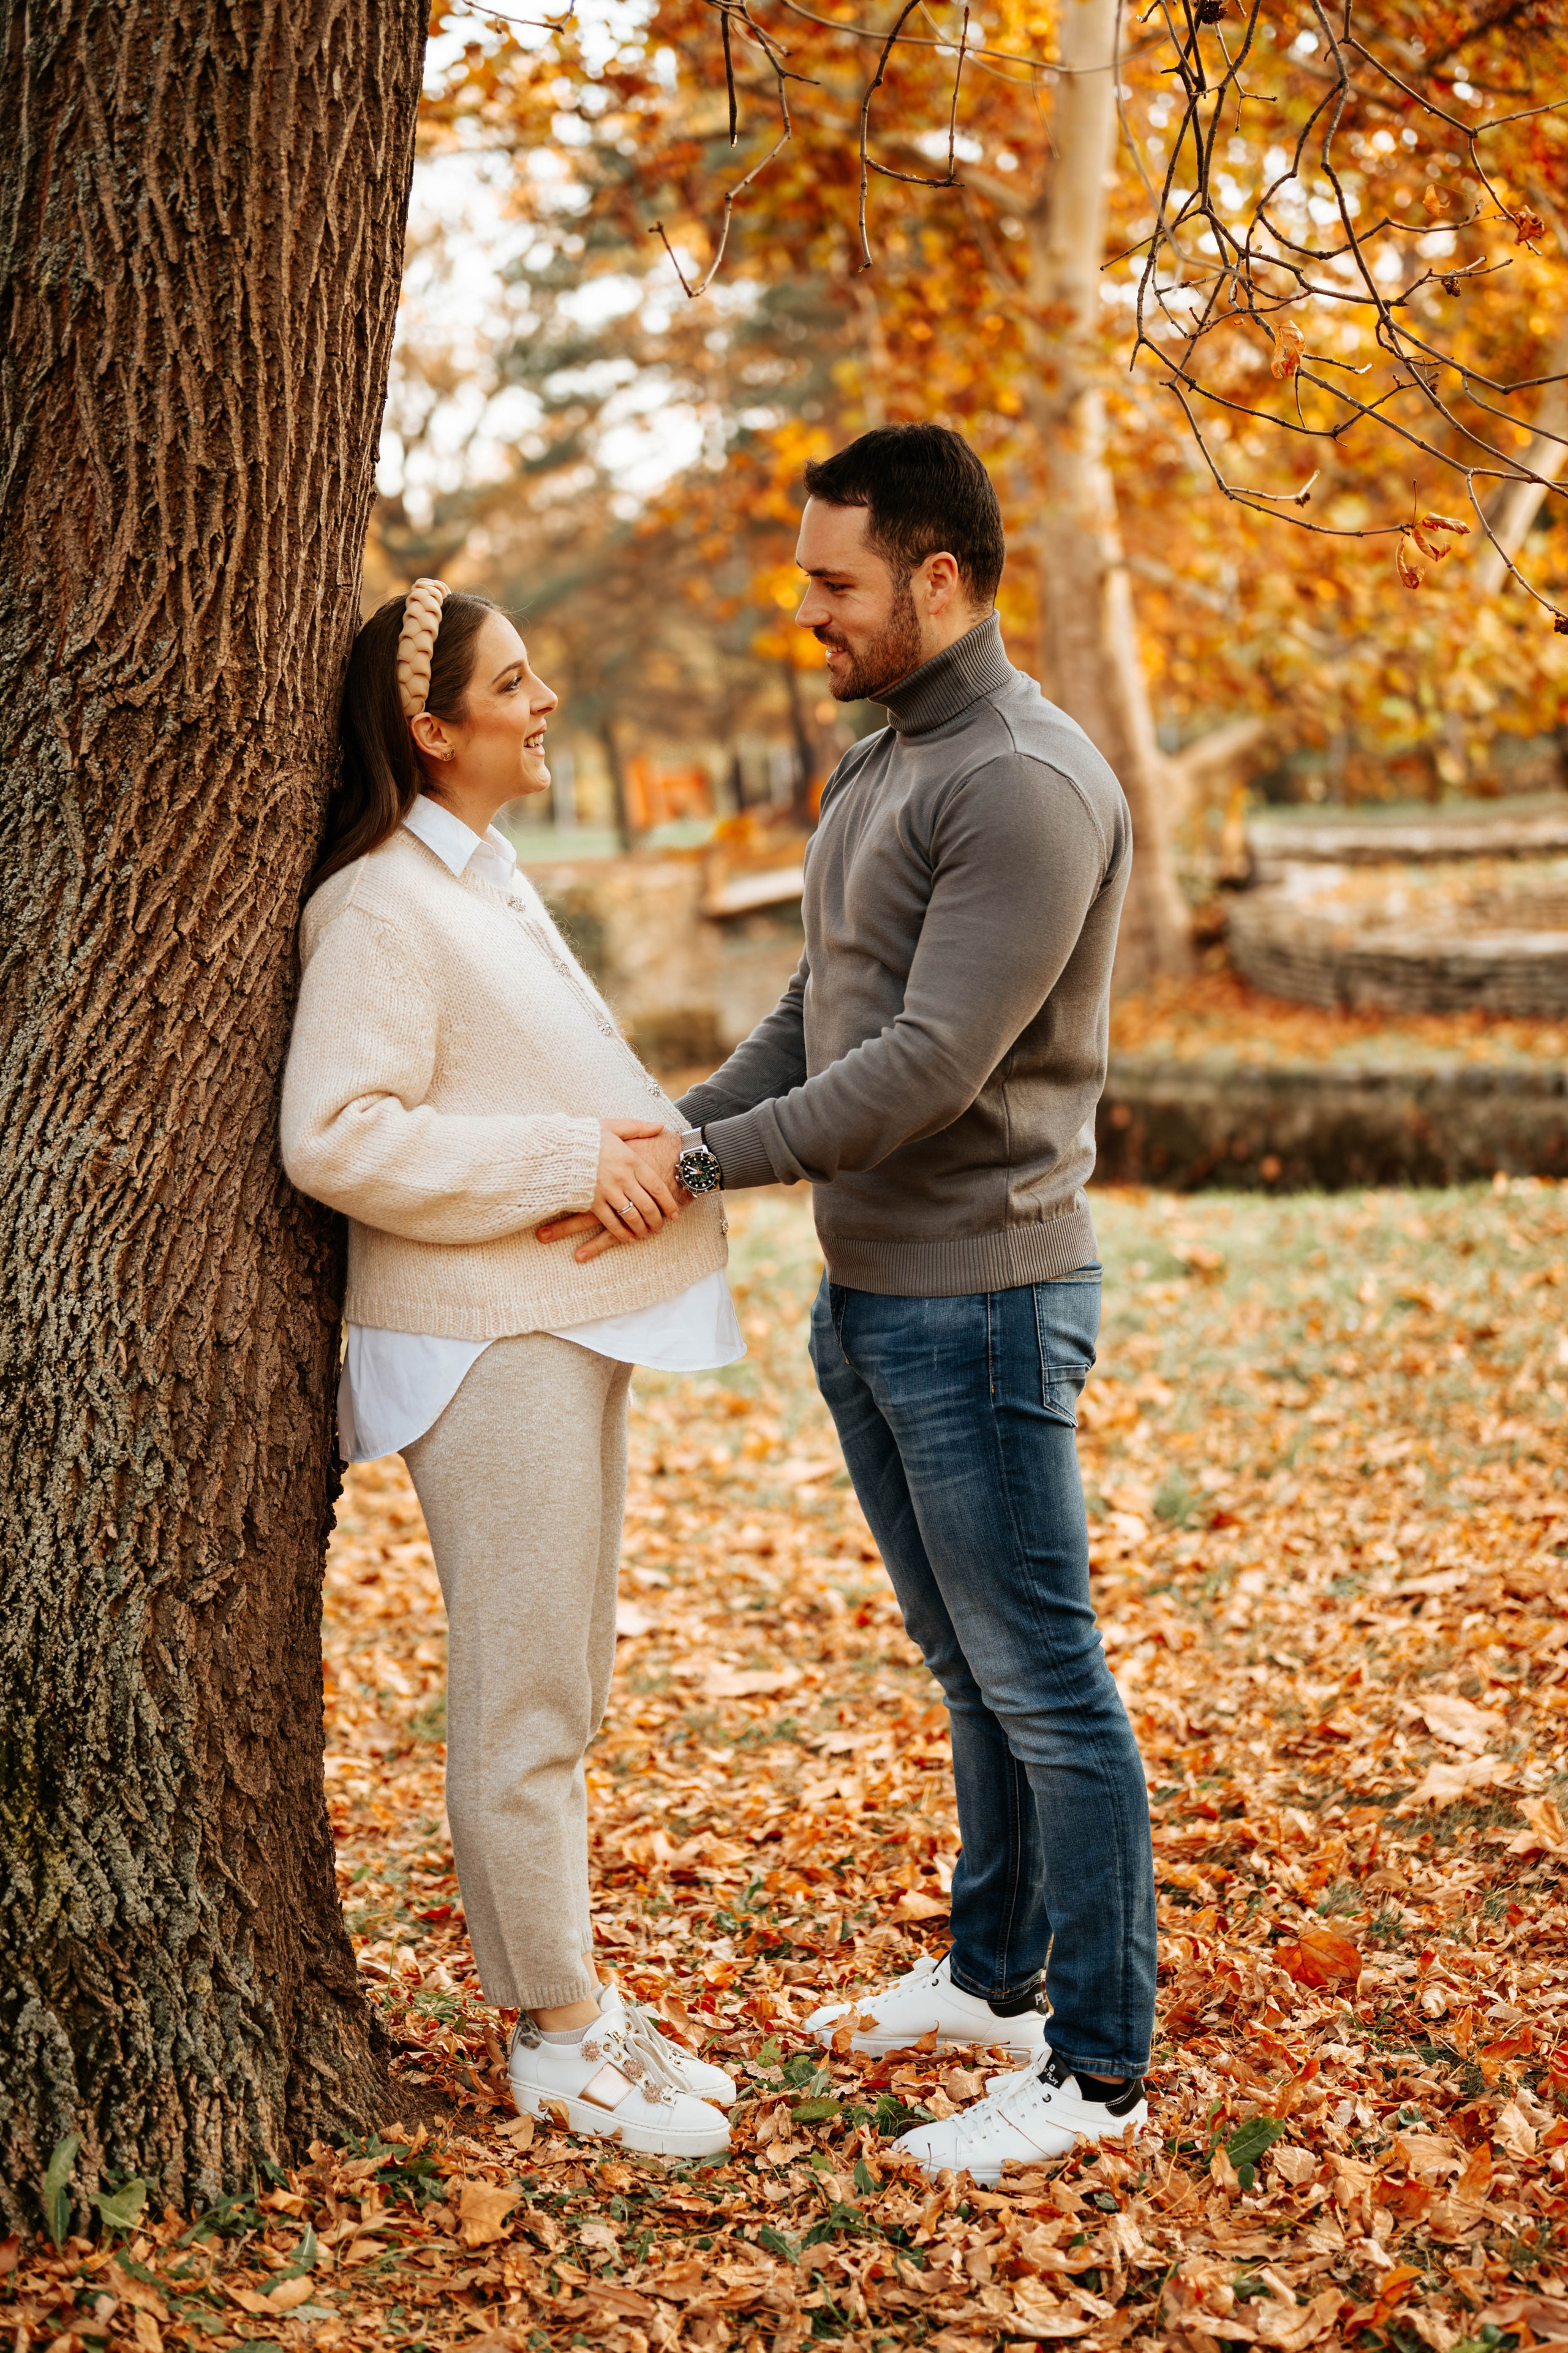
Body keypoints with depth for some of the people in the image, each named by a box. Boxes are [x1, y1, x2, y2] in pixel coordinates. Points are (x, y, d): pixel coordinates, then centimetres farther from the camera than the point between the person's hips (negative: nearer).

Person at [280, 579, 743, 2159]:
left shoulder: (486, 878, 15)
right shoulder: (381, 905, -15)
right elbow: (335, 1137, -23)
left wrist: (642, 1141, 9)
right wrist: (570, 1162, -20)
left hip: (569, 1322, 10)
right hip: (484, 1338, -10)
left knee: (556, 1689, 16)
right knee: (523, 1702, -1)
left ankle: (558, 1996, 28)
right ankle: (559, 2034, 11)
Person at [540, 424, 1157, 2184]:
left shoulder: (1027, 786, -18)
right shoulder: (873, 768, 13)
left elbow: (934, 1061, -23)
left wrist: (708, 1164, -20)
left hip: (981, 1301, -9)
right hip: (864, 1296, 9)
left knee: (1042, 1684, -1)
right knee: (967, 1670, 20)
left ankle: (1100, 2066, 9)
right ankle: (993, 1976, 34)